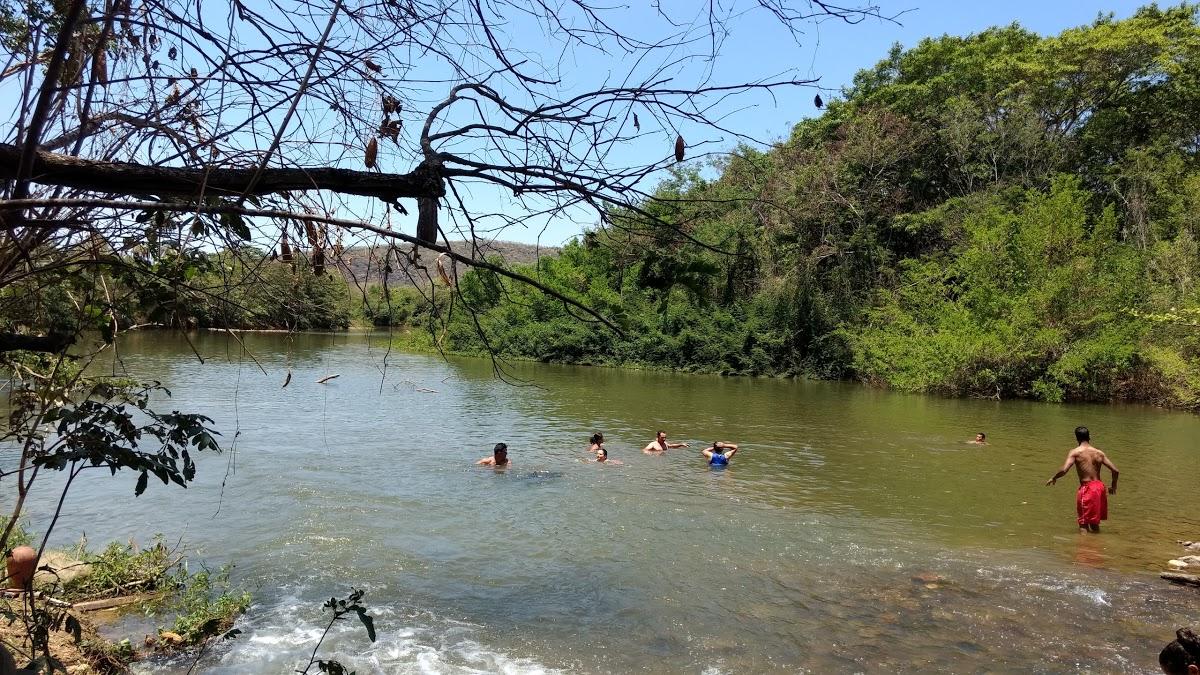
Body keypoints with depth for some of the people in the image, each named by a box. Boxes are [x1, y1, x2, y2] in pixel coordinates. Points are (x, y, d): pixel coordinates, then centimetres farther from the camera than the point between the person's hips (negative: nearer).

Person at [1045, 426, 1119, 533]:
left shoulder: (1075, 452, -7)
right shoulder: (1099, 452, 7)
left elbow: (1064, 470, -19)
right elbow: (1115, 471, 5)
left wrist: (1053, 478, 0)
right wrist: (1114, 486, 21)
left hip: (1086, 488, -5)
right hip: (1099, 487, 5)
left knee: (1083, 524, 2)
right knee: (1095, 523, 21)